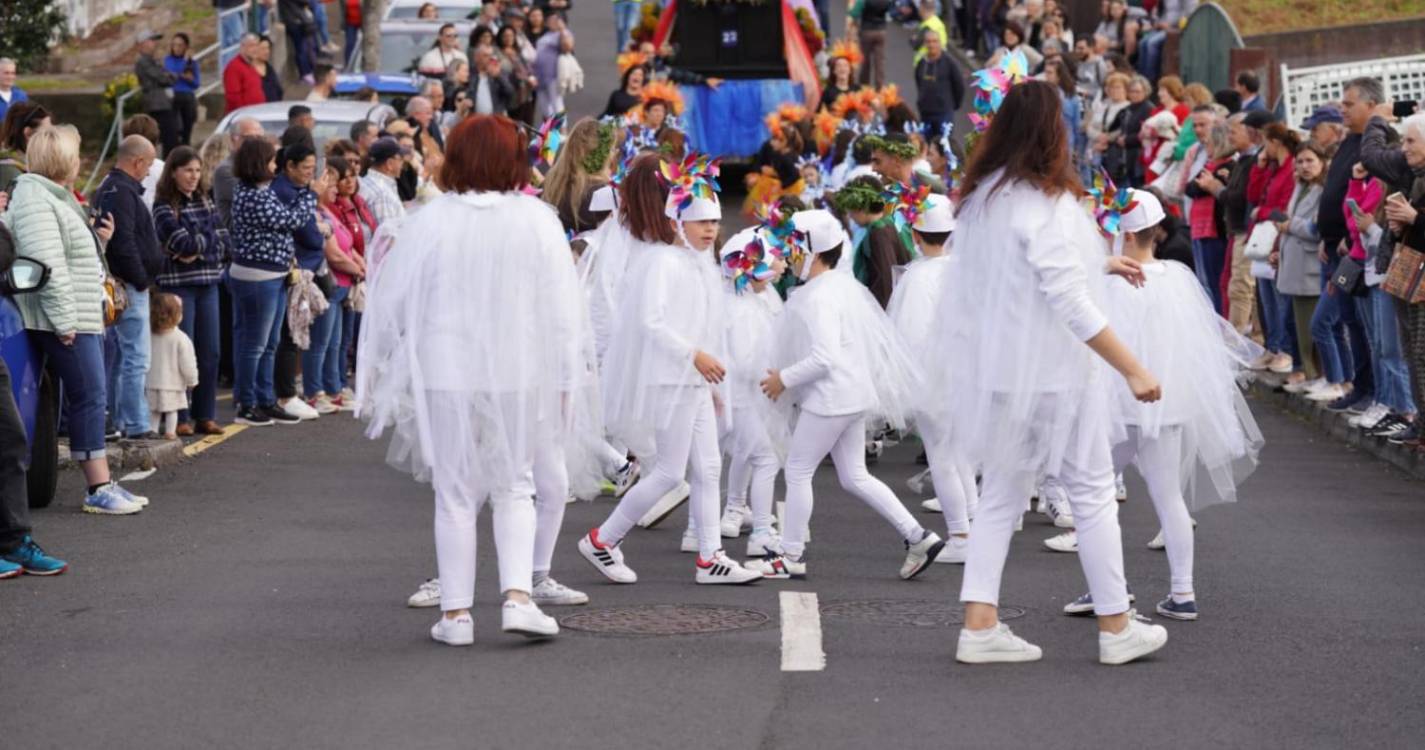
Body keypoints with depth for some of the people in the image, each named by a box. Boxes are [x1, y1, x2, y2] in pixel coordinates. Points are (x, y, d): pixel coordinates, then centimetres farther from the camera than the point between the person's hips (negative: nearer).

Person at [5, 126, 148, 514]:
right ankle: (98, 489, -8)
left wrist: (98, 237, 16)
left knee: (91, 399, 11)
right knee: (88, 398, -10)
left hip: (85, 317, 11)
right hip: (67, 321, -11)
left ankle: (103, 483, 14)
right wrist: (64, 320, -23)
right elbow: (46, 264, -22)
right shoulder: (35, 202, -15)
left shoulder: (56, 197, 19)